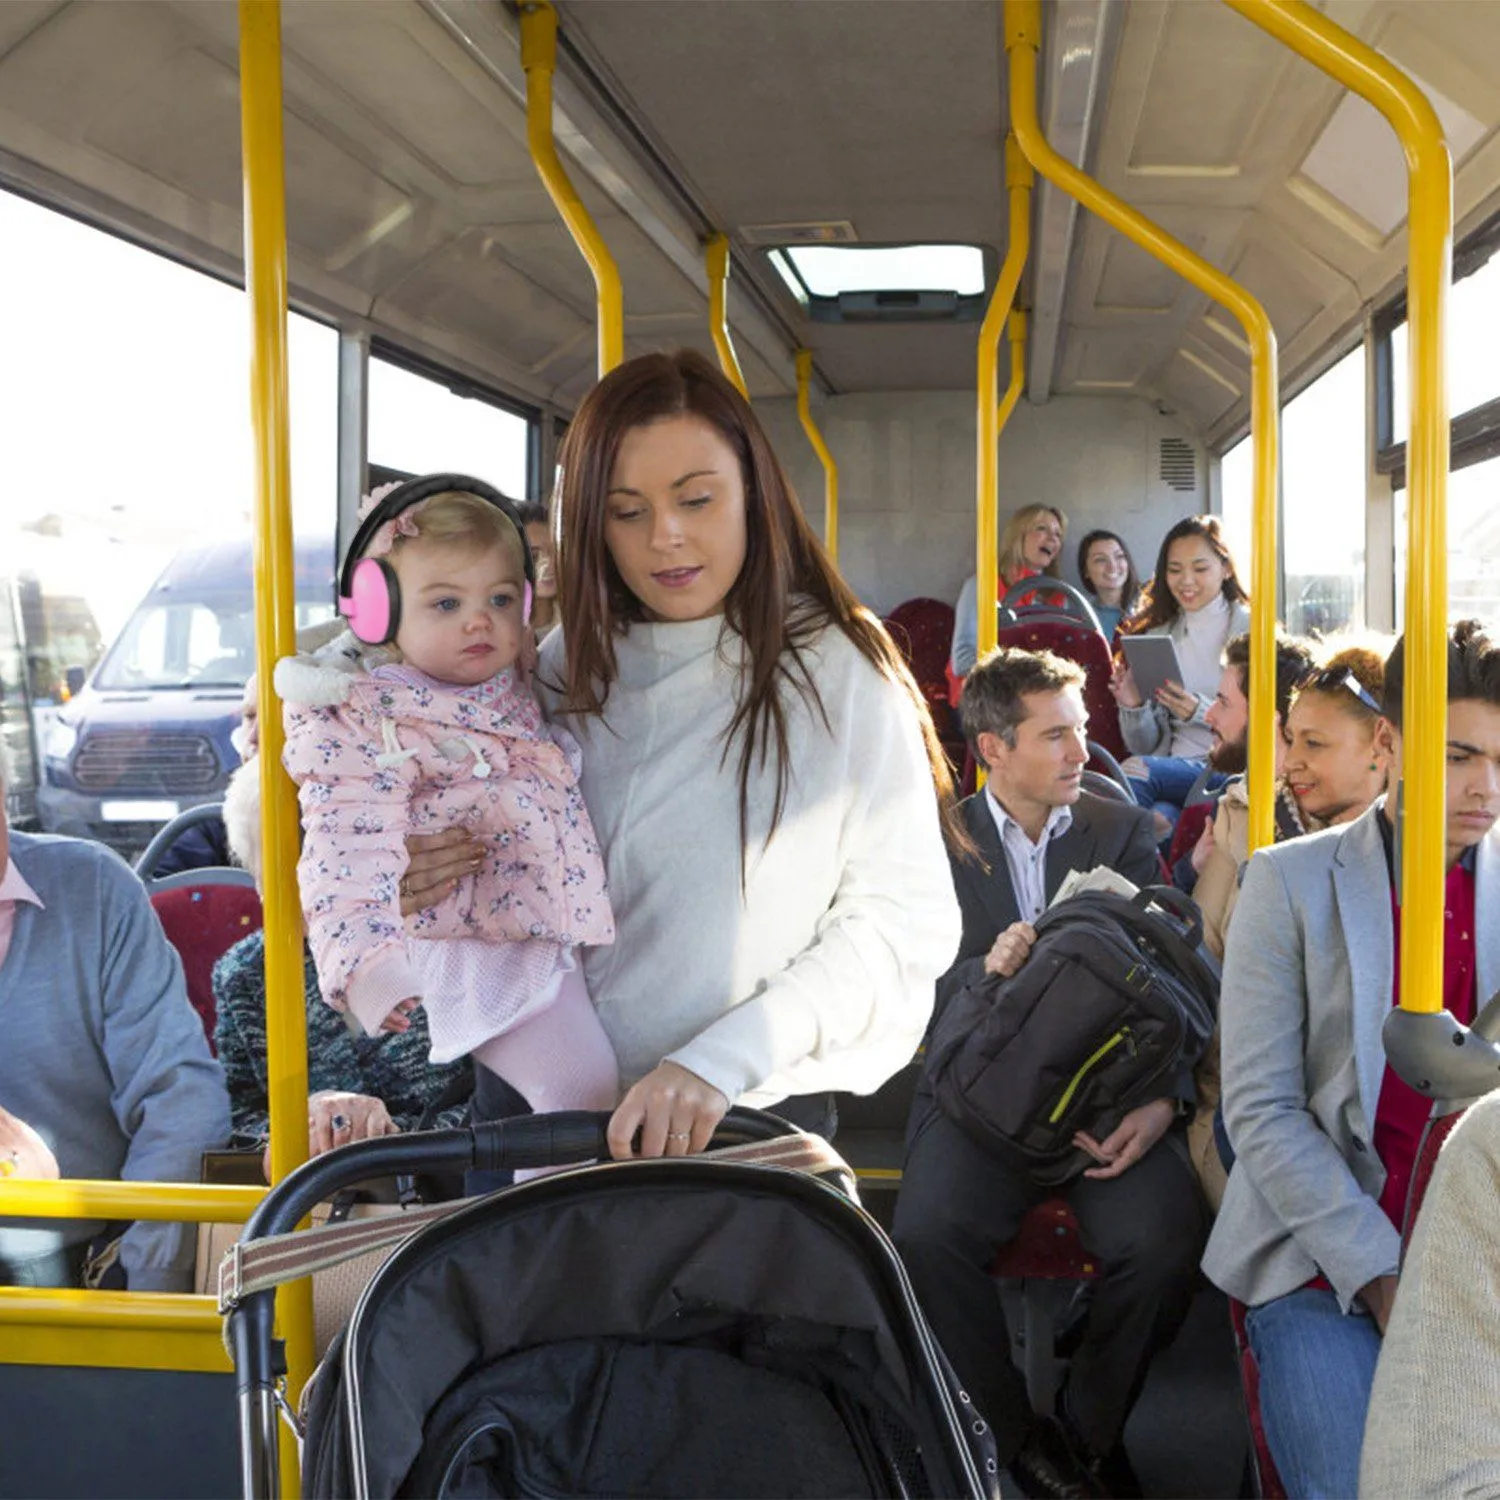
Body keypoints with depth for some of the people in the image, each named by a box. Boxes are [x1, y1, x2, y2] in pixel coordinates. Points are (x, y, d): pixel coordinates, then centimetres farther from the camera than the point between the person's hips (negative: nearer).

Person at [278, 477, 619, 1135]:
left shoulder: (520, 686, 7)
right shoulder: (363, 723, -17)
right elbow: (351, 846, -30)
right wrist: (364, 961, -41)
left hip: (554, 937, 8)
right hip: (483, 952, -8)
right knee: (588, 1092, -14)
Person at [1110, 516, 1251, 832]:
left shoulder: (1251, 631, 3)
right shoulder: (1157, 635, 17)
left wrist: (1200, 712, -20)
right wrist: (1134, 708, -5)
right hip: (1174, 768, 3)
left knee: (1135, 772, -30)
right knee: (1162, 815, -34)